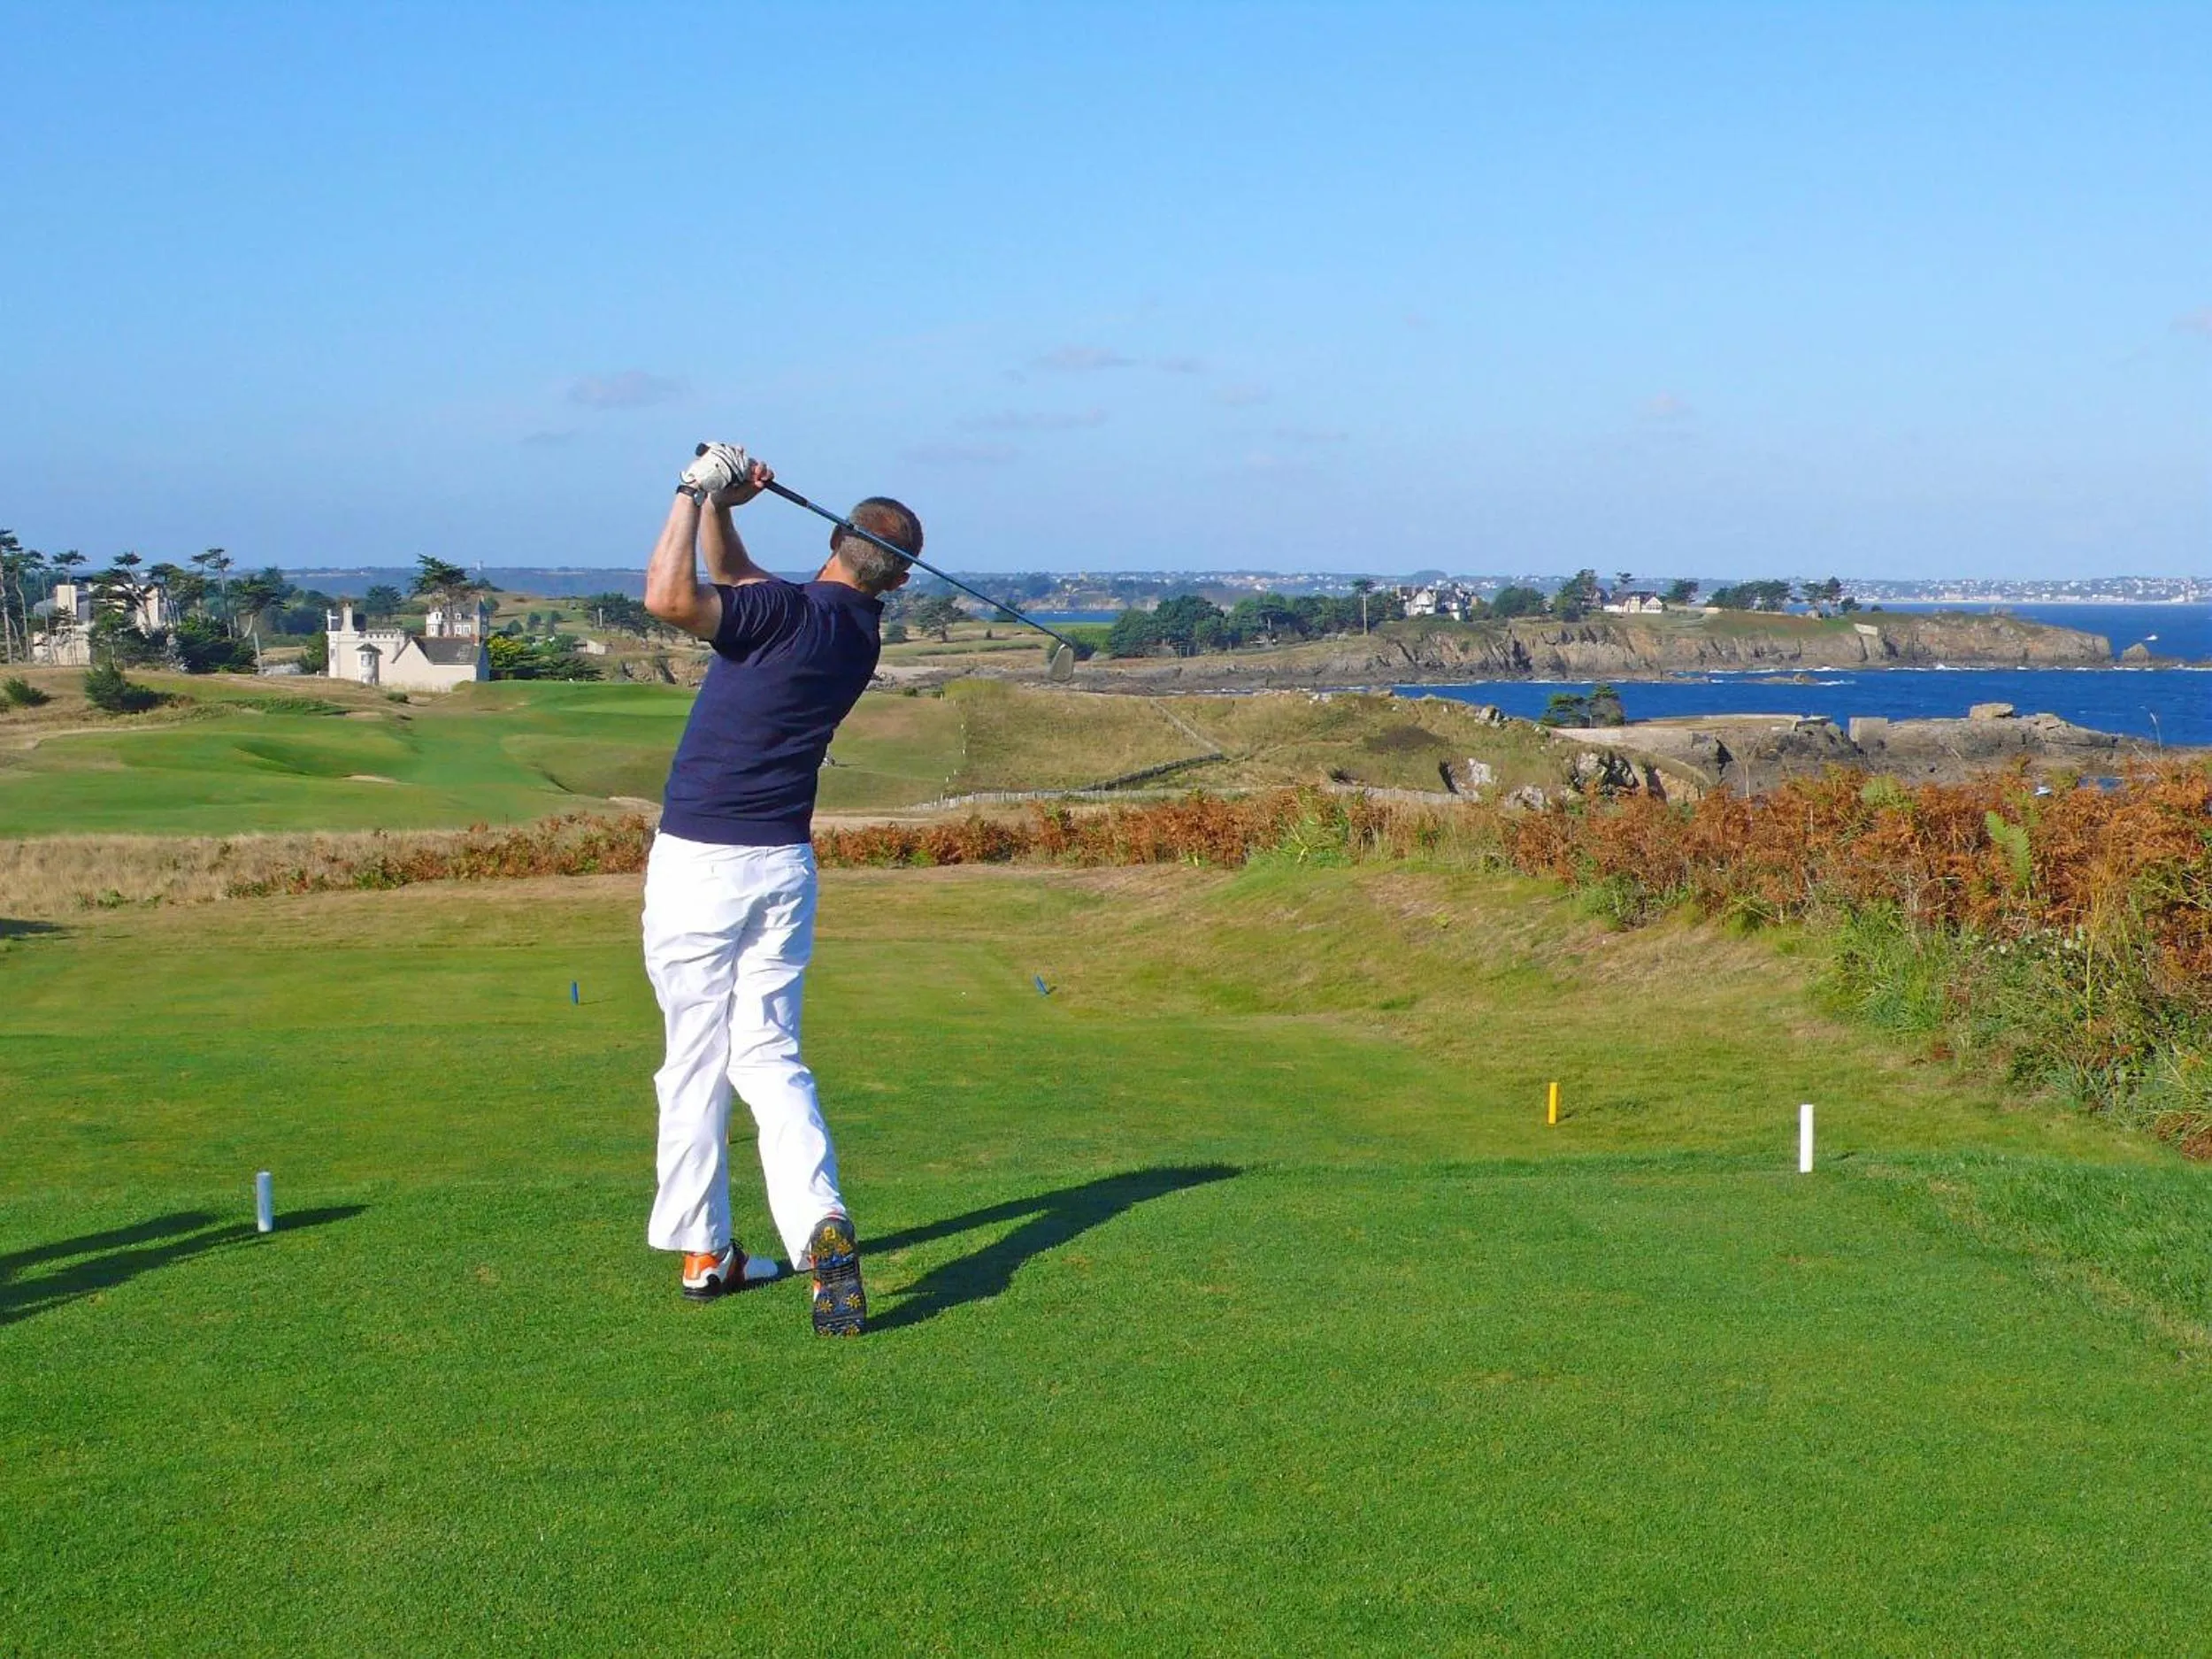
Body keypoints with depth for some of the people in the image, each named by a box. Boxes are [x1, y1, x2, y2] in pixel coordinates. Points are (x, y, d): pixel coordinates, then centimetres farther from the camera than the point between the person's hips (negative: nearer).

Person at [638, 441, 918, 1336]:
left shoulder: (791, 612, -15)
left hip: (698, 861, -5)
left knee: (695, 1060, 7)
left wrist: (699, 493, -16)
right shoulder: (862, 635, 8)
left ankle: (703, 1250, 15)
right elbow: (731, 578, 20)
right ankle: (820, 1222, -15)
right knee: (768, 1054, 7)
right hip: (784, 865, 5)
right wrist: (720, 510, 6)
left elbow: (670, 597, -27)